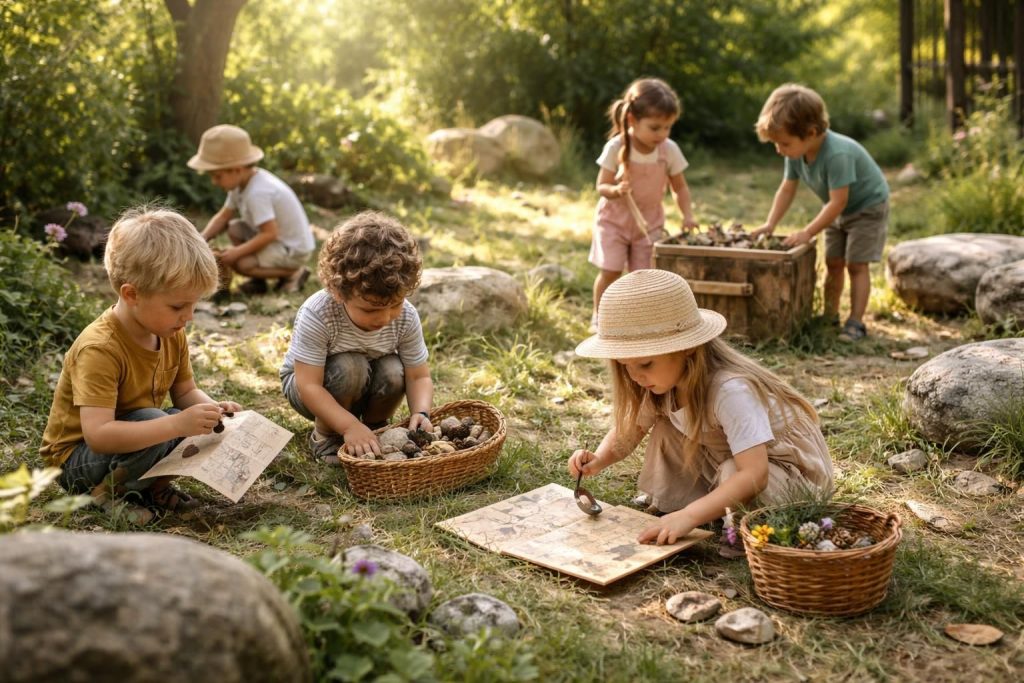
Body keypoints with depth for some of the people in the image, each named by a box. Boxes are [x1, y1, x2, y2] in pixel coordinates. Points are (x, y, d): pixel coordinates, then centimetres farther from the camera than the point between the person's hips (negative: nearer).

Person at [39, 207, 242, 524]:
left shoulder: (172, 335, -8)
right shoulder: (100, 349, -31)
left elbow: (185, 391, 5)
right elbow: (97, 434, -39)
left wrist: (213, 408, -18)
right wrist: (177, 424, -45)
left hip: (130, 438, 7)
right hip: (76, 459, -7)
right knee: (153, 418, -33)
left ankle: (153, 485, 0)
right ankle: (106, 493, -11)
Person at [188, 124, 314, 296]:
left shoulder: (257, 193, -27)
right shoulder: (242, 182, 3)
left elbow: (270, 233, -32)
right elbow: (223, 216, 8)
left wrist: (237, 252, -28)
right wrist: (203, 238, -7)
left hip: (294, 250, -10)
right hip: (280, 239, 10)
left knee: (238, 262, -22)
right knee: (234, 228, 8)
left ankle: (294, 273, -5)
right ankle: (259, 281, 10)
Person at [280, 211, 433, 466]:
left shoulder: (405, 317, -22)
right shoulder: (317, 315, -34)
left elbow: (419, 377, -16)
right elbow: (309, 386, -34)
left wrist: (420, 412, -37)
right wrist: (350, 425, -43)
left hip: (364, 388, 4)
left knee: (393, 372, -27)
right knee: (350, 368, -33)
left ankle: (375, 427, 3)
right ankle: (325, 437, -8)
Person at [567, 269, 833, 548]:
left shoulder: (730, 391, -36)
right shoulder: (664, 380, -12)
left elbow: (754, 474, -43)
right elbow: (629, 429, 0)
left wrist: (688, 516, -52)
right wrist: (598, 460, -22)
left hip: (794, 472, -7)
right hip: (726, 462, 7)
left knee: (731, 472, -36)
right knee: (665, 428, -7)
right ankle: (668, 505, 3)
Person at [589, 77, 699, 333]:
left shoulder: (670, 150, -11)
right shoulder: (616, 148, -18)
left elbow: (680, 187, 0)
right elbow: (601, 186, -14)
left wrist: (687, 215, -13)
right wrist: (615, 190, -36)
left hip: (649, 222, 2)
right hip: (614, 219, -2)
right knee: (610, 271, -6)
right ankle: (598, 317, 13)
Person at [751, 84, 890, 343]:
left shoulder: (837, 154, -39)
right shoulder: (796, 152, -15)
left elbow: (838, 201, -37)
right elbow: (787, 189, -7)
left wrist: (807, 232, -35)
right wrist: (770, 224, -18)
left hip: (868, 207, -7)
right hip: (839, 211, 8)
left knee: (856, 264, -10)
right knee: (833, 263, 9)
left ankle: (856, 322, -8)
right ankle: (830, 316, 18)